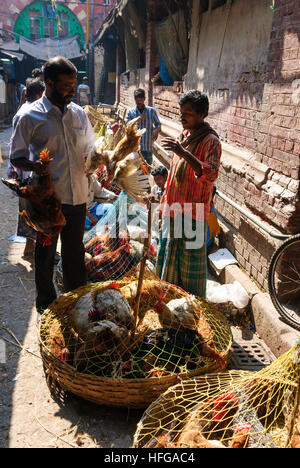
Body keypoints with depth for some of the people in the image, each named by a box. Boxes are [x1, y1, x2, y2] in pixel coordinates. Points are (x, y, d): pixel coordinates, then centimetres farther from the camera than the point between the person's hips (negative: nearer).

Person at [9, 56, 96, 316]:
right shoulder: (31, 116, -7)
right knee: (45, 253, 12)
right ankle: (46, 304, 31)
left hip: (77, 197, 4)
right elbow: (16, 157, -3)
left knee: (75, 252, 16)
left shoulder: (79, 113, 7)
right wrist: (35, 166, -24)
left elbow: (91, 147, 19)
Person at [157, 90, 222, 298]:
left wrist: (184, 153, -38)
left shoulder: (210, 141, -12)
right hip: (174, 209, 8)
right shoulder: (184, 136, 13)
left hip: (193, 212, -8)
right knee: (170, 258, 18)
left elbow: (211, 174, -29)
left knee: (191, 262, 1)